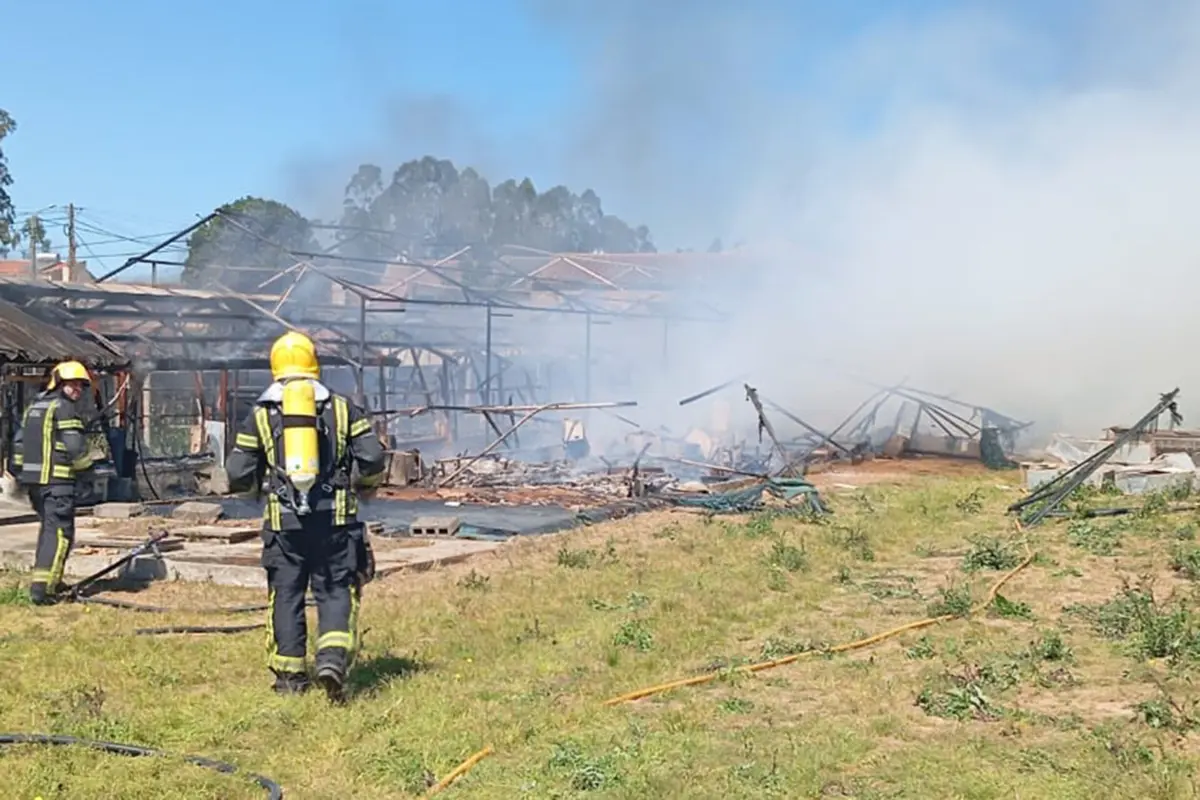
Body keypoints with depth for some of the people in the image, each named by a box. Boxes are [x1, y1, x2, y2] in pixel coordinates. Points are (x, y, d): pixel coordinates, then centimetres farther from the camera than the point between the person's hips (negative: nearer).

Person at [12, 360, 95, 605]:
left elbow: (19, 442, 21)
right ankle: (42, 587, -16)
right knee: (59, 531, -8)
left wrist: (21, 471, 26)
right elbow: (76, 446, -16)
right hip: (56, 479, -9)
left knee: (48, 526, 22)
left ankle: (49, 579, 29)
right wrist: (85, 468, 0)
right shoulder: (64, 407, -10)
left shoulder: (34, 406, 19)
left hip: (32, 478, 9)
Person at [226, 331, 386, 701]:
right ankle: (333, 658, -14)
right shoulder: (342, 408, 6)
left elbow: (238, 476, 5)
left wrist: (260, 478, 27)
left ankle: (289, 675, 17)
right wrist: (364, 486, 20)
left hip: (284, 521, 0)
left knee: (285, 594, 11)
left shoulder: (260, 415, 6)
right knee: (335, 591, 6)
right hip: (336, 518, 0)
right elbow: (373, 458, 0)